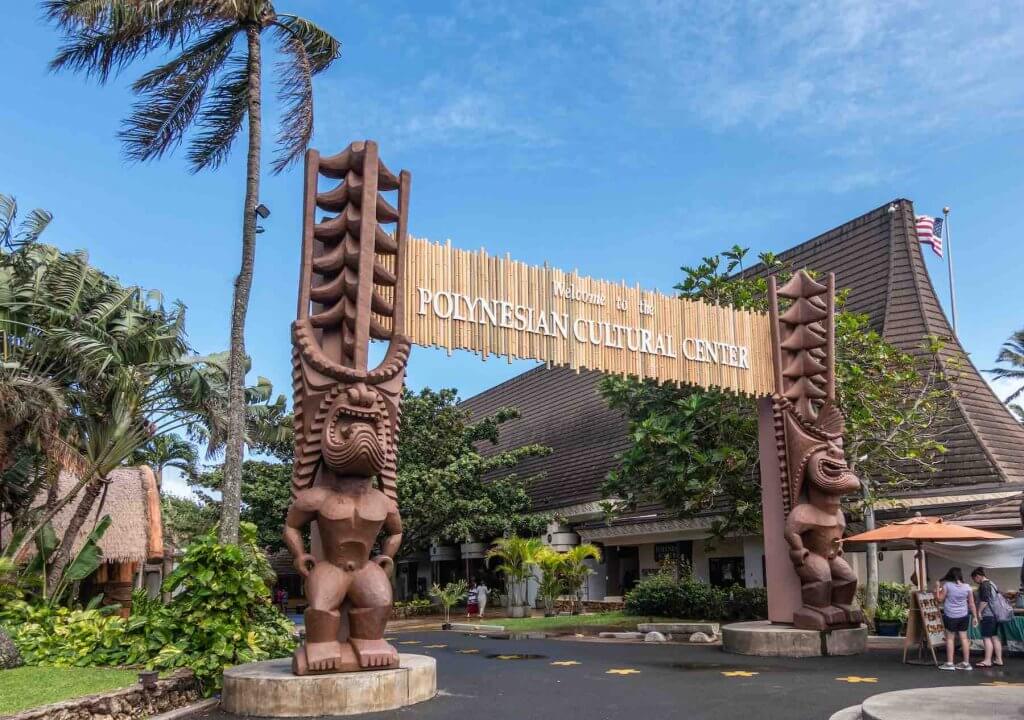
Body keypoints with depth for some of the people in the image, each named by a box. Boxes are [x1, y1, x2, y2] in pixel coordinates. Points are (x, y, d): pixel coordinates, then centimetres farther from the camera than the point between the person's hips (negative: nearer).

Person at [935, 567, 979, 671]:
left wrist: (937, 588, 6)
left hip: (951, 616, -4)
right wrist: (975, 616, 11)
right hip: (964, 616, 4)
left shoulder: (947, 585, -10)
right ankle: (966, 663, 15)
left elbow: (940, 599, -4)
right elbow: (972, 603, 3)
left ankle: (949, 663, 5)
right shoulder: (967, 587, 0)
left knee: (950, 638, 4)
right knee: (964, 638, 10)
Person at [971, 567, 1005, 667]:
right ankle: (999, 659, 14)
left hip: (987, 615, -10)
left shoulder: (984, 585, -12)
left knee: (987, 637, -8)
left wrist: (979, 612, -14)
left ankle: (987, 661, -8)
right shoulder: (992, 583, 17)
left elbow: (984, 600, -20)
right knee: (995, 637, 12)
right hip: (995, 615, 10)